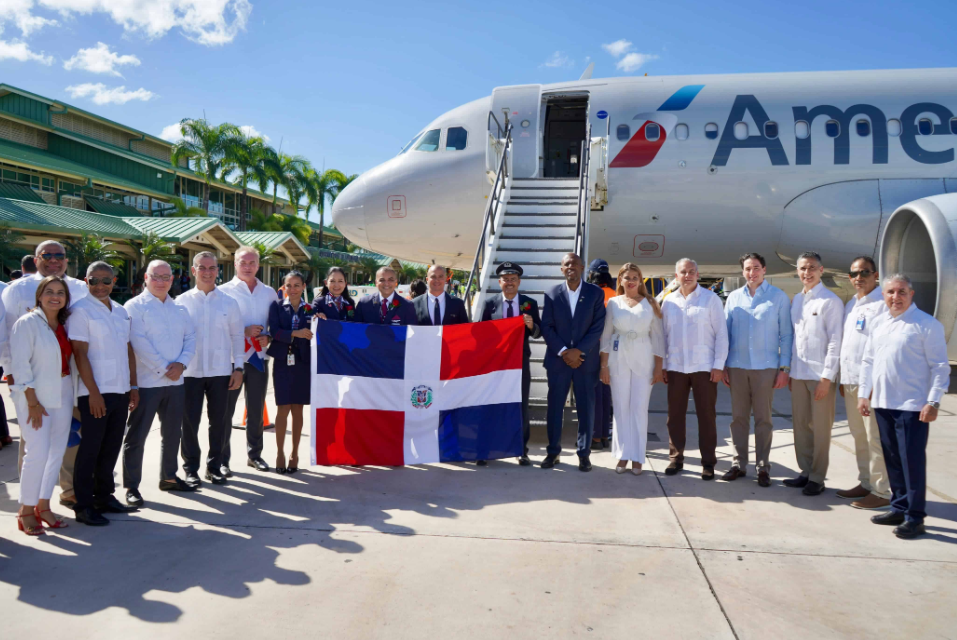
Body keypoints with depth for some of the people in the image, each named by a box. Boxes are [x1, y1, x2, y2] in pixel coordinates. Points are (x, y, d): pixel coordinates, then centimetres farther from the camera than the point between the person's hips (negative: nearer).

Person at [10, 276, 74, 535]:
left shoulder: (64, 325, 10)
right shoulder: (27, 323, -7)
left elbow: (69, 360, 10)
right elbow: (20, 364, -11)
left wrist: (74, 396, 2)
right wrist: (33, 402, -14)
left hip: (62, 395, 6)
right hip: (35, 395, -6)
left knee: (57, 451, 8)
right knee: (38, 452, -9)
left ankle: (43, 506, 20)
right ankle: (26, 511, 6)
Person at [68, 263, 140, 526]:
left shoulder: (121, 312, 13)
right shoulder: (81, 311, -7)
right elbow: (80, 354, -12)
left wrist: (133, 386, 11)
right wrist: (94, 393, -16)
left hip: (120, 392, 6)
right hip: (95, 393, -6)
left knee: (111, 448, 13)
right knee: (90, 449, 1)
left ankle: (104, 496, 26)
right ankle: (83, 505, 12)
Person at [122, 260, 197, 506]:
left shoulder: (179, 308, 14)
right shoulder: (135, 307, -5)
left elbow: (190, 338, 8)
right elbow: (140, 343, -14)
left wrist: (181, 364, -9)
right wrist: (165, 368, -16)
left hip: (175, 382, 6)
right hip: (146, 382, -6)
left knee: (172, 433, 16)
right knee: (136, 436, 0)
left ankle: (168, 477, 30)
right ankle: (131, 486, 10)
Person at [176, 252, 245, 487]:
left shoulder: (228, 302, 6)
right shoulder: (182, 302, 3)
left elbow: (237, 336, 7)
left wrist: (238, 367, 2)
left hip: (220, 370, 1)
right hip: (190, 371, -1)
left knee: (219, 420, 8)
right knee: (189, 421, 4)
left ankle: (214, 466, 23)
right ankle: (190, 468, 19)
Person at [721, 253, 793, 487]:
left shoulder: (779, 297, 0)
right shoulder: (734, 297, 8)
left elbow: (786, 334, 0)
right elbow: (725, 332, 9)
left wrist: (785, 367, -5)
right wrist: (722, 365, 5)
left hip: (766, 367, -2)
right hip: (737, 366, 3)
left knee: (763, 418, 4)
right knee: (738, 417, 8)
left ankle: (763, 467, 15)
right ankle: (739, 464, 18)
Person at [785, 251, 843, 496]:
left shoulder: (831, 301, -8)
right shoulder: (795, 300, 11)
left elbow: (835, 341, -10)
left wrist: (827, 377, -14)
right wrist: (788, 369, 12)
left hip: (821, 375, -6)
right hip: (798, 373, 6)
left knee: (820, 428, 3)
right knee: (800, 425, 12)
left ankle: (817, 478, 13)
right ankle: (805, 472, 23)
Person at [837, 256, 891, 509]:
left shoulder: (884, 303, -9)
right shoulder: (850, 304, 17)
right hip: (850, 381, 8)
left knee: (875, 438, -3)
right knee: (859, 436, 14)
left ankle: (882, 492, 7)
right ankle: (865, 483, 25)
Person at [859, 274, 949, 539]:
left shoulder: (927, 325, -6)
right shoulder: (879, 324, 12)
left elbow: (940, 366, -8)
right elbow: (868, 360, 16)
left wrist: (933, 401, -13)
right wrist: (864, 394, 12)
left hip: (912, 407, -6)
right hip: (882, 404, 6)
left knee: (912, 461, -3)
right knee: (892, 459, 14)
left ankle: (914, 517, 7)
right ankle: (899, 508, 26)